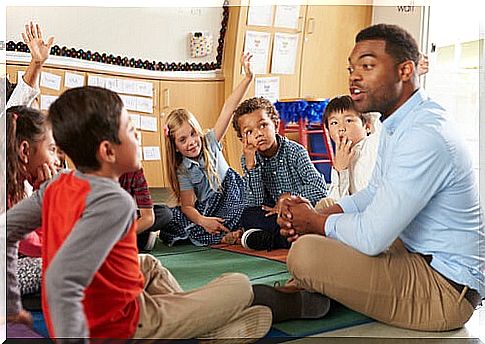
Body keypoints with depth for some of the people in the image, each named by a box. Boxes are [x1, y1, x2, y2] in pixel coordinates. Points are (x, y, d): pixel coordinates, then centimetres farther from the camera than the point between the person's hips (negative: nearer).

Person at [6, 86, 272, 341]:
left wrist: (12, 308, 10)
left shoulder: (57, 186, -3)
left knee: (149, 264, 34)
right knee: (240, 286, -1)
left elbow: (7, 230, 3)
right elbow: (62, 281, -37)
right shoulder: (114, 201, -28)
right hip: (123, 329, -8)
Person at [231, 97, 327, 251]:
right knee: (247, 216, -26)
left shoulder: (295, 151, -10)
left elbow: (320, 188, -16)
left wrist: (288, 197, -14)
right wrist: (250, 165, -20)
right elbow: (255, 204, -12)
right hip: (274, 214, 3)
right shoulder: (248, 159, -3)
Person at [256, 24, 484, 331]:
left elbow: (371, 237, -28)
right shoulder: (397, 125, 8)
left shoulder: (425, 135, -26)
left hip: (446, 288, -10)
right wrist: (315, 214, -1)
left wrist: (313, 222, -9)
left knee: (306, 253, -25)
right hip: (417, 253, 11)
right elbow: (374, 194, 17)